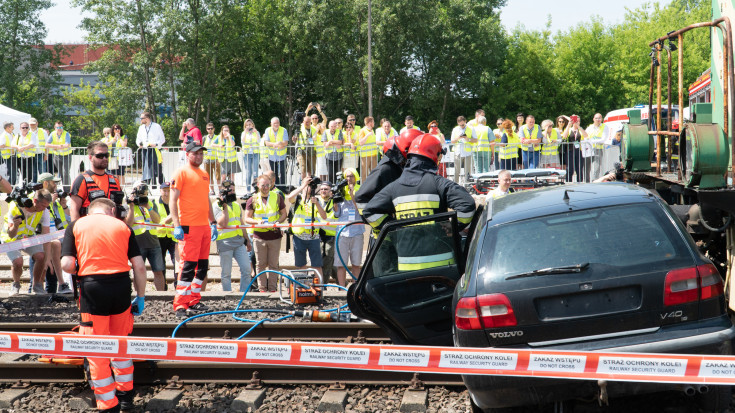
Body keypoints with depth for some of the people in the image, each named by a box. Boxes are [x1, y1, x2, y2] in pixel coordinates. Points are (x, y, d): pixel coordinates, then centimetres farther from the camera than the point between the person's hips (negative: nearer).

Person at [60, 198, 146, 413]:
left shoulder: (76, 226, 7)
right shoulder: (123, 226, 11)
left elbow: (67, 264, -4)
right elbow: (139, 266, 4)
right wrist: (141, 296, 13)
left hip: (92, 287, -3)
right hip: (122, 286, 3)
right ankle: (126, 395, 33)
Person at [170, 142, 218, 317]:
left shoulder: (204, 174, 19)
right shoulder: (181, 172, -4)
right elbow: (173, 200, -9)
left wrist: (213, 222, 22)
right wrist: (177, 225, -17)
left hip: (204, 226, 8)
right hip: (188, 227, -8)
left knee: (203, 266, 10)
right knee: (188, 265, -9)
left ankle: (194, 301, 19)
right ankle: (180, 305, -5)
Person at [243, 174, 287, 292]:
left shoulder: (277, 197, 5)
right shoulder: (253, 200, 4)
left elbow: (284, 214, 12)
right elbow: (247, 218, 5)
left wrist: (278, 221, -9)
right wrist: (257, 222, -14)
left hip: (274, 235, 0)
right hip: (259, 236, 0)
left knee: (273, 264, 4)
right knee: (261, 264, 4)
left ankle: (272, 288, 10)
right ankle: (262, 288, 10)